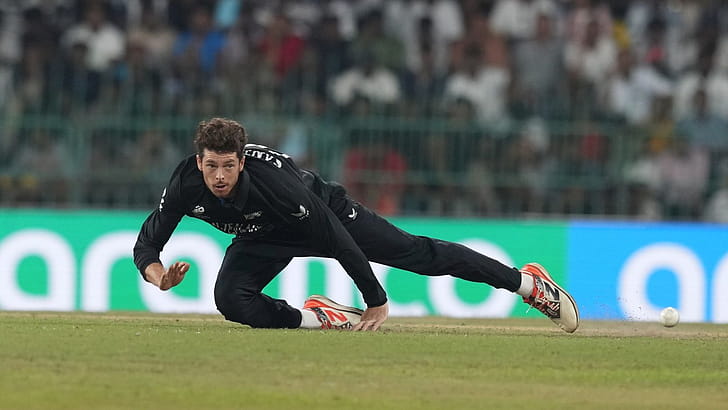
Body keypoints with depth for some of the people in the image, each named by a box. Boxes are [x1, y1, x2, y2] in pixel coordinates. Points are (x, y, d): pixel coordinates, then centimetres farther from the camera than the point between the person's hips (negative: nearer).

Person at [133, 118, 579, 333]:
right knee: (231, 300, -21)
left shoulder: (275, 182, -42)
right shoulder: (187, 185, -30)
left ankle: (529, 282, 11)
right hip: (266, 240, 4)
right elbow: (146, 244, -20)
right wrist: (157, 275, -45)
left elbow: (340, 243, -34)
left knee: (418, 253, -2)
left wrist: (377, 302, -28)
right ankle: (316, 319, -1)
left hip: (327, 208, -4)